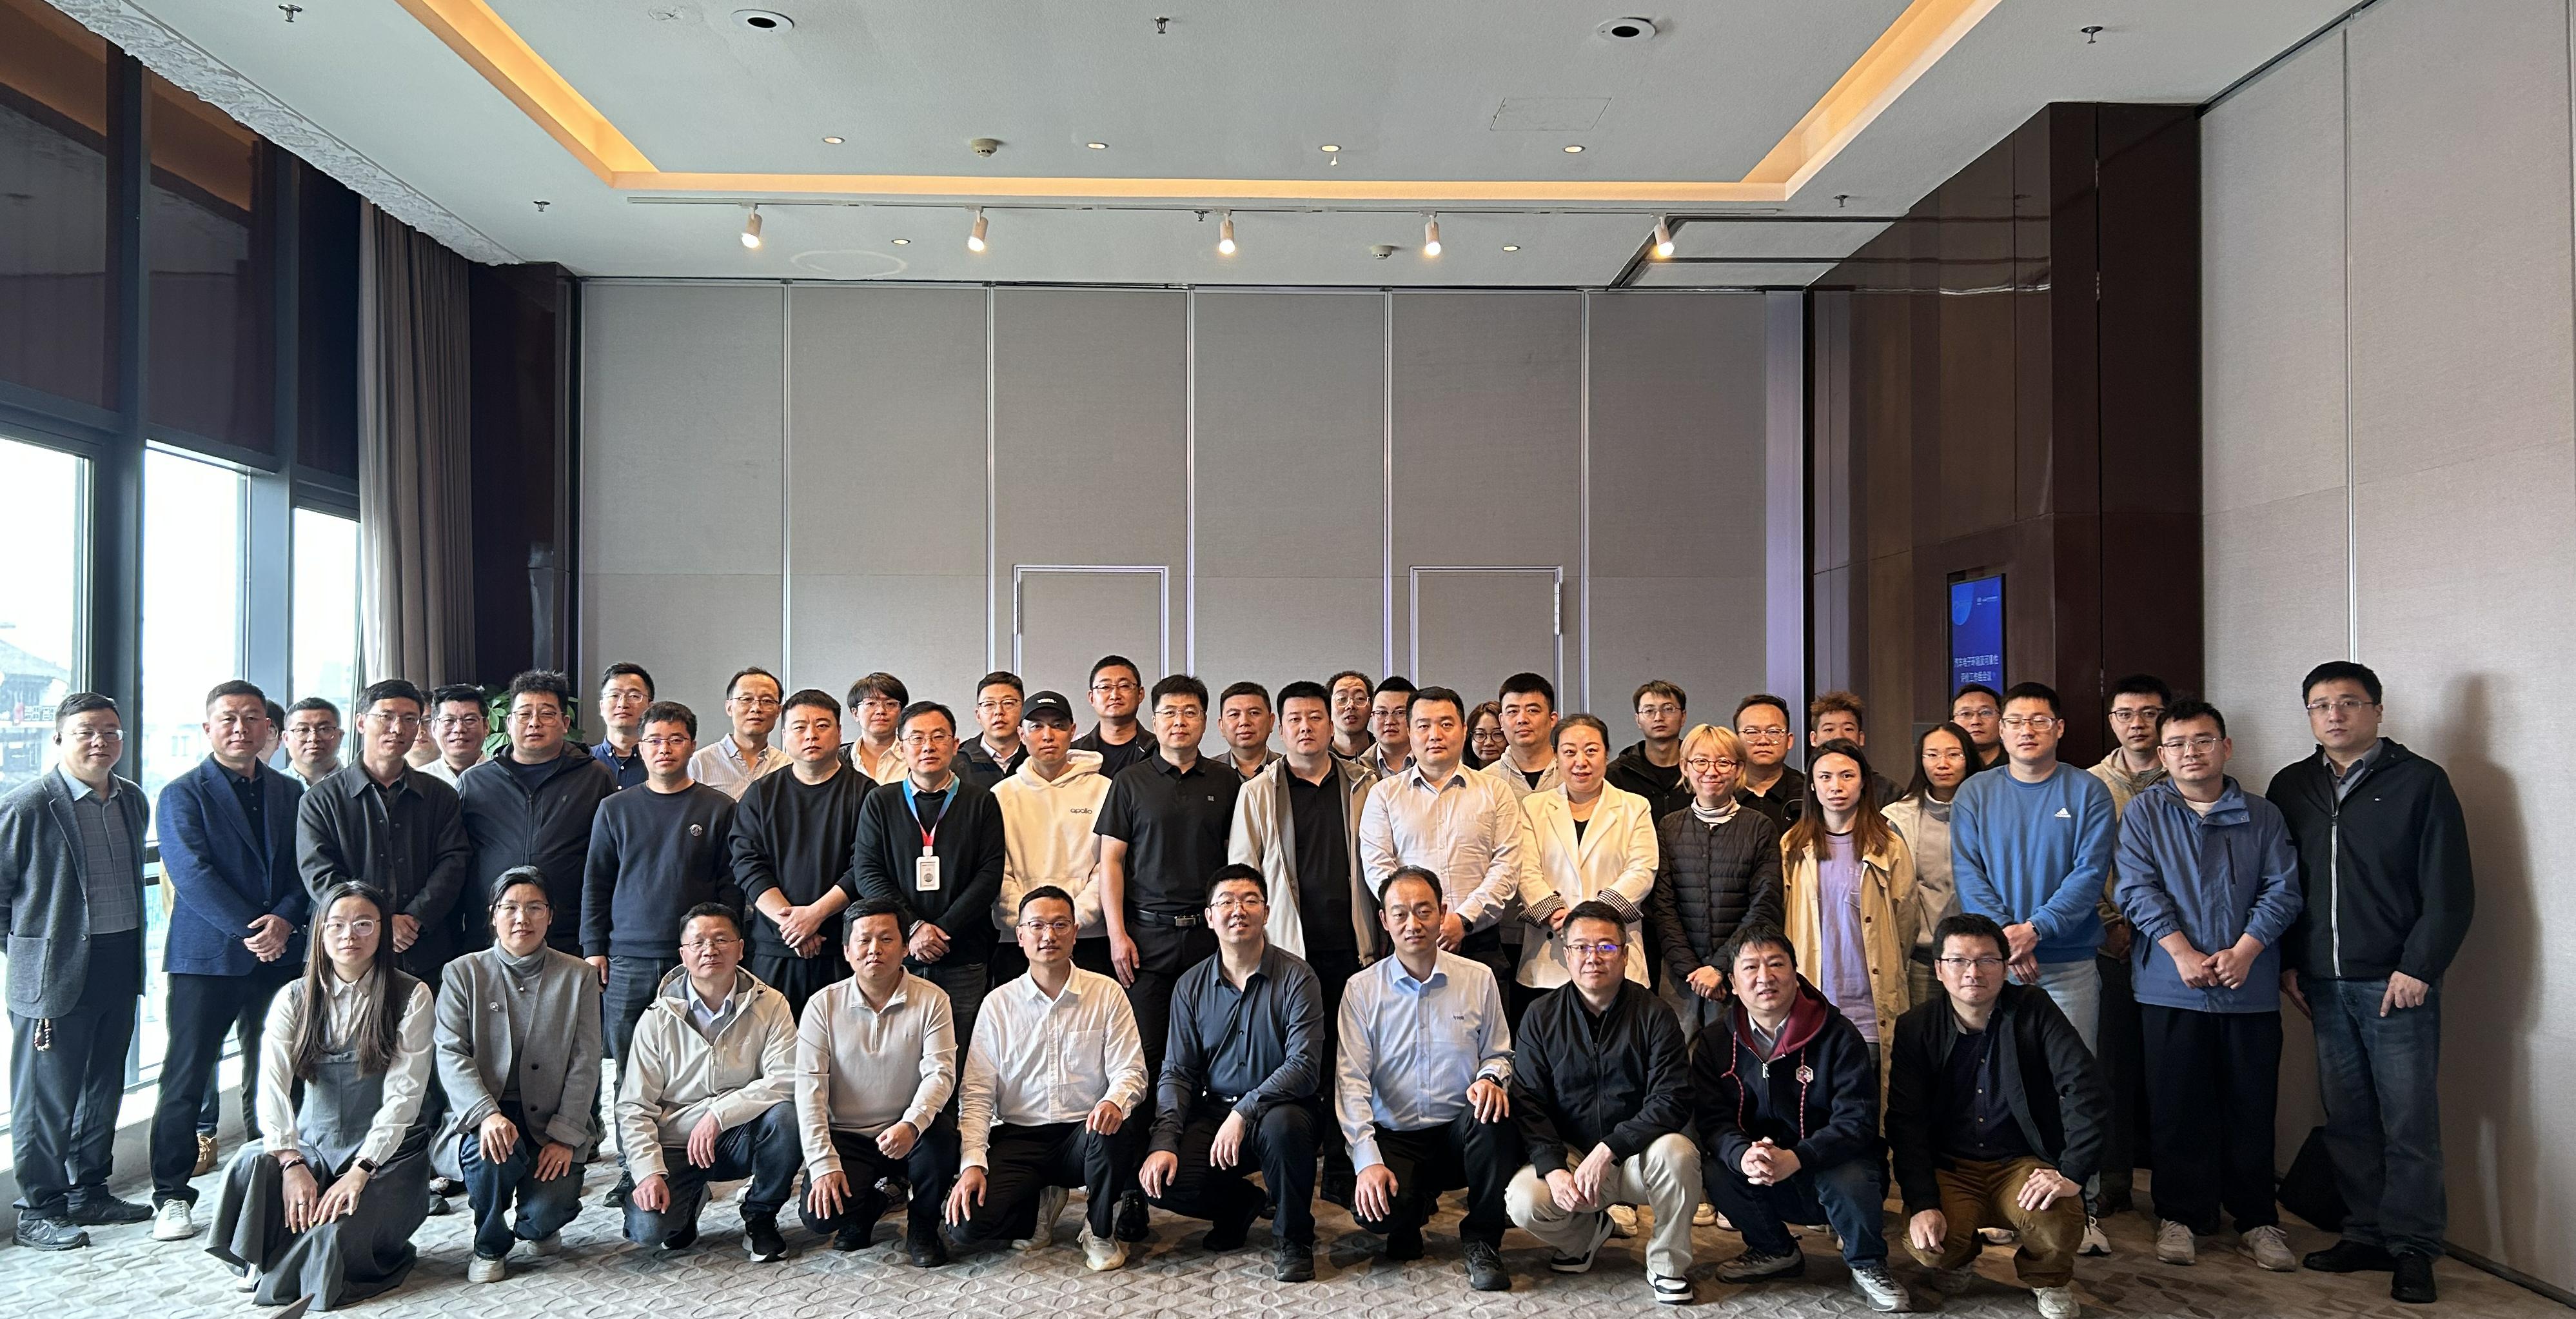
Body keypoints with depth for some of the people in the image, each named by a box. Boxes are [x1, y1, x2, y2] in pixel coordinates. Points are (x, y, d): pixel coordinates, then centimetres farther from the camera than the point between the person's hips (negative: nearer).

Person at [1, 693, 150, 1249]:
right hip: (55, 973, -7)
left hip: (120, 967, 7)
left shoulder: (132, 799, 7)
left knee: (103, 1089, 17)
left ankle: (89, 1192, 31)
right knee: (47, 1097, 3)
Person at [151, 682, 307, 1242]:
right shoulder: (183, 795, -1)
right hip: (206, 958, -3)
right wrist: (250, 929, -17)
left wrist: (284, 920, -12)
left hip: (279, 957, 3)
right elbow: (193, 875, -11)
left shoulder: (290, 793, 11)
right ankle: (172, 1195, 12)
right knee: (187, 1077, 1)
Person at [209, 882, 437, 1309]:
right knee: (250, 1168, -29)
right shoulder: (294, 999, 6)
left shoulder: (411, 996, -3)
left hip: (385, 1154, -2)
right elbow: (272, 1086, -7)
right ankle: (263, 1267, -1)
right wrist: (292, 1164, -21)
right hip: (312, 1146, 3)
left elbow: (404, 1094, -10)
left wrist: (360, 1172, -19)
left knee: (338, 1231, -28)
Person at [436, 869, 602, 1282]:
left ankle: (535, 1227, 21)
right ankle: (490, 1245, -2)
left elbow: (585, 1064, 0)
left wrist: (563, 1136, -11)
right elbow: (451, 1055, -6)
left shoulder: (578, 977, 4)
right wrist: (488, 1114, -23)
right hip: (483, 1113, 0)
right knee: (491, 1151, -34)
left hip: (553, 1119, 0)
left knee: (547, 1213, -21)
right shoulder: (463, 974, 4)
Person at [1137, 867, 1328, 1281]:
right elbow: (1177, 1073, 4)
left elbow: (1305, 1065, -17)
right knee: (1158, 1180, -21)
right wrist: (1164, 1143, -11)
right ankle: (1241, 1206, 13)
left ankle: (1292, 1238, -9)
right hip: (1214, 1110, 3)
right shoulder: (1190, 986, 4)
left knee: (1283, 1123, -38)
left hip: (1280, 1108, -3)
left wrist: (1244, 1113, -28)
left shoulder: (1296, 978, -8)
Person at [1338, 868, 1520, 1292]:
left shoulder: (1478, 979, 3)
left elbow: (1499, 1054, 10)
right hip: (1394, 1138, -1)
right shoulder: (1362, 989, 0)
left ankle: (1482, 1240, -10)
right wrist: (1367, 1160, -18)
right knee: (1373, 1209, -30)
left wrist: (1492, 1078, -16)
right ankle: (1413, 1210, 13)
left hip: (1462, 1133, 1)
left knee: (1494, 1111, -33)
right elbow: (1352, 1081, -6)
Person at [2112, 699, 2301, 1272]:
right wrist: (2183, 954, -14)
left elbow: (2282, 891, 1)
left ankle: (2257, 1219, 19)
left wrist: (2244, 952, -12)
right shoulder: (2143, 812, 4)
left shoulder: (2263, 816, 8)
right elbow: (2139, 889, -4)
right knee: (2177, 1107, 5)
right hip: (2171, 989, -1)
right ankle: (2181, 1215, 16)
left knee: (2252, 1106, 7)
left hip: (2251, 989, 1)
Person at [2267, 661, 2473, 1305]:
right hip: (2322, 984, 4)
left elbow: (2449, 891, -5)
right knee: (2347, 1119, 9)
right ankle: (2366, 1234, 19)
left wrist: (2418, 968, -11)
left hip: (2395, 983, -4)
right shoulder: (2290, 787, 10)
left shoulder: (2420, 781, -2)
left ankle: (2412, 1247, 9)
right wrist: (2286, 961, 8)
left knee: (2409, 1123, -1)